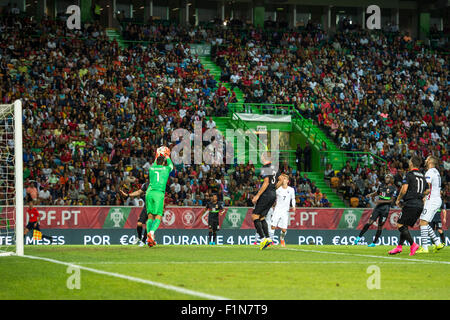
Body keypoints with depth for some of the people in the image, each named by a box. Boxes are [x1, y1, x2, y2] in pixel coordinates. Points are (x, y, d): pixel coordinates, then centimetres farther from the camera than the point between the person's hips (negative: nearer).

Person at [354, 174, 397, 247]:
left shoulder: (393, 189, -5)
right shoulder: (382, 186, 12)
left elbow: (391, 200, -9)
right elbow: (376, 193, 27)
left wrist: (381, 201, -18)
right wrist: (371, 195, 7)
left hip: (385, 209, -4)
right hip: (378, 207, 4)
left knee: (380, 226, 2)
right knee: (370, 222, -6)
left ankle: (374, 243, 10)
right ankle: (359, 237, -6)